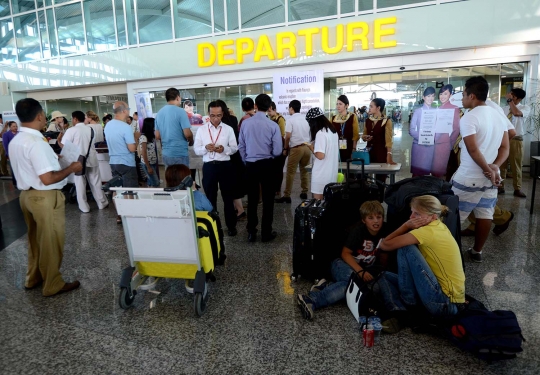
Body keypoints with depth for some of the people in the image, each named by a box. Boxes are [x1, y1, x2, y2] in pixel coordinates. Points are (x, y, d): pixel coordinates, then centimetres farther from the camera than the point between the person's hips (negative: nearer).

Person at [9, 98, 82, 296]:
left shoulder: (15, 142, 7)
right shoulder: (36, 143, -23)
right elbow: (48, 179, -27)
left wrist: (52, 159, 20)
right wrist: (71, 168, -14)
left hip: (27, 194, 9)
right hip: (45, 197, -9)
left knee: (35, 239, 22)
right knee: (51, 242, 4)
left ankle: (33, 277, 38)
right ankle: (53, 285, 17)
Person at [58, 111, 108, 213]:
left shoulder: (71, 130, -10)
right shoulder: (90, 129, 5)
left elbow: (64, 146, -11)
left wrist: (59, 140, 10)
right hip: (91, 159, 4)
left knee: (80, 184, 5)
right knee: (96, 182, 11)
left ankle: (84, 207, 9)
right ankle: (102, 203, 19)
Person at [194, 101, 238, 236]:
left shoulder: (228, 129, 2)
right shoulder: (201, 130, 5)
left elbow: (234, 148, 1)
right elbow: (196, 149, 4)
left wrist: (224, 149, -19)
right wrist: (206, 148, -17)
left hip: (225, 166, -1)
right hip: (208, 166, 1)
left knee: (228, 197, 10)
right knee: (210, 197, 13)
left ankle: (231, 225, 24)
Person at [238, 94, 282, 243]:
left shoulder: (245, 123, -3)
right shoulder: (273, 125, -11)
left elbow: (241, 146, 4)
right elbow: (278, 151, -9)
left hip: (250, 165, 3)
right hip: (267, 165, -2)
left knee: (252, 199, 12)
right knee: (267, 199, 10)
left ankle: (251, 232, 21)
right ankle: (266, 233, 17)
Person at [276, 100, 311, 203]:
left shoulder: (290, 119, -6)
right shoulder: (306, 119, 12)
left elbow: (288, 136, -10)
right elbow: (310, 134, 14)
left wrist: (285, 148, 1)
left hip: (296, 148, -6)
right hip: (307, 147, 6)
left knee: (290, 172, -2)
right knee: (304, 170, 17)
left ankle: (287, 195, -1)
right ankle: (304, 192, 22)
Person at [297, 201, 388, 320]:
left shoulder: (384, 231, -4)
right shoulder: (359, 230, -15)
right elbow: (345, 253, -16)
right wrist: (360, 272, -27)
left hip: (365, 269, 4)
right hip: (345, 264, -4)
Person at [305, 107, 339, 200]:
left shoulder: (320, 133, -17)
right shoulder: (333, 131, 9)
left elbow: (320, 155, -22)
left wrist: (311, 148, -6)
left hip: (322, 174, -8)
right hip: (332, 173, 8)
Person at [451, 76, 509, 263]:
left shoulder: (469, 117, -14)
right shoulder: (499, 116, 10)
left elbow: (473, 150, -22)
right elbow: (505, 148, 7)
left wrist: (488, 170, -12)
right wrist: (494, 167, -5)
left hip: (468, 178, -7)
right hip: (490, 178, 8)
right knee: (485, 215, 13)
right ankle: (477, 251, 25)